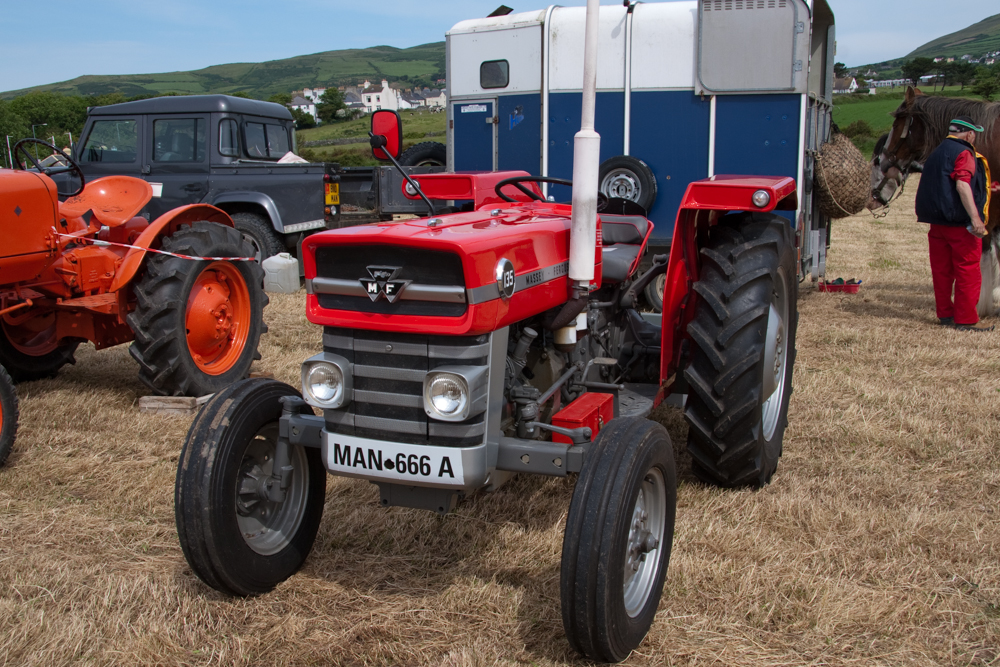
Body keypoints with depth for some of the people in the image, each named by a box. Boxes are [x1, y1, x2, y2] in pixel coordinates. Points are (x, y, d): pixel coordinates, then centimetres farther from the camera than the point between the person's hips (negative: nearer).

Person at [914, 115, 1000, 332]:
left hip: (937, 221, 8)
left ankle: (945, 314, 20)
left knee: (941, 270, 12)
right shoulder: (964, 153, -11)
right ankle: (966, 319, 1)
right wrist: (975, 217, -31)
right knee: (968, 271, -1)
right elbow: (962, 185, -26)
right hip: (960, 223, -8)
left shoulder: (937, 152, 17)